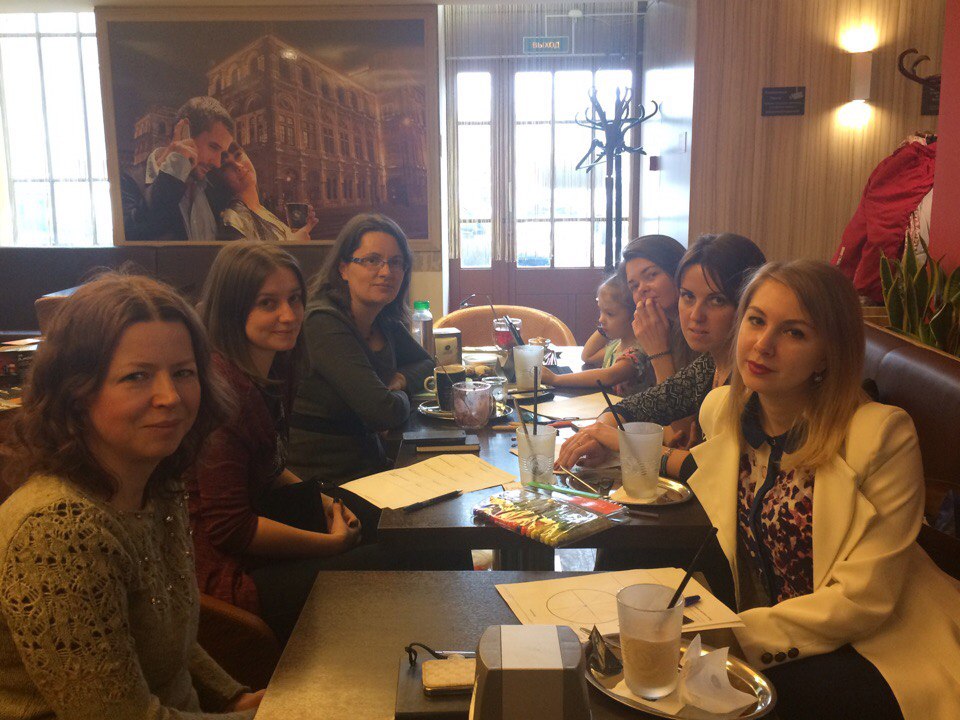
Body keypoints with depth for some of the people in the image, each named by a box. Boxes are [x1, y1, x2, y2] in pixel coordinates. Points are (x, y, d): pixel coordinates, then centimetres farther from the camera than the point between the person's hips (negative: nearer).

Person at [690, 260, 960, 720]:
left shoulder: (882, 435, -18)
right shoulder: (720, 410, 0)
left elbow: (862, 600, -19)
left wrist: (733, 635, -23)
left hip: (874, 651, -5)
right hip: (751, 628, 6)